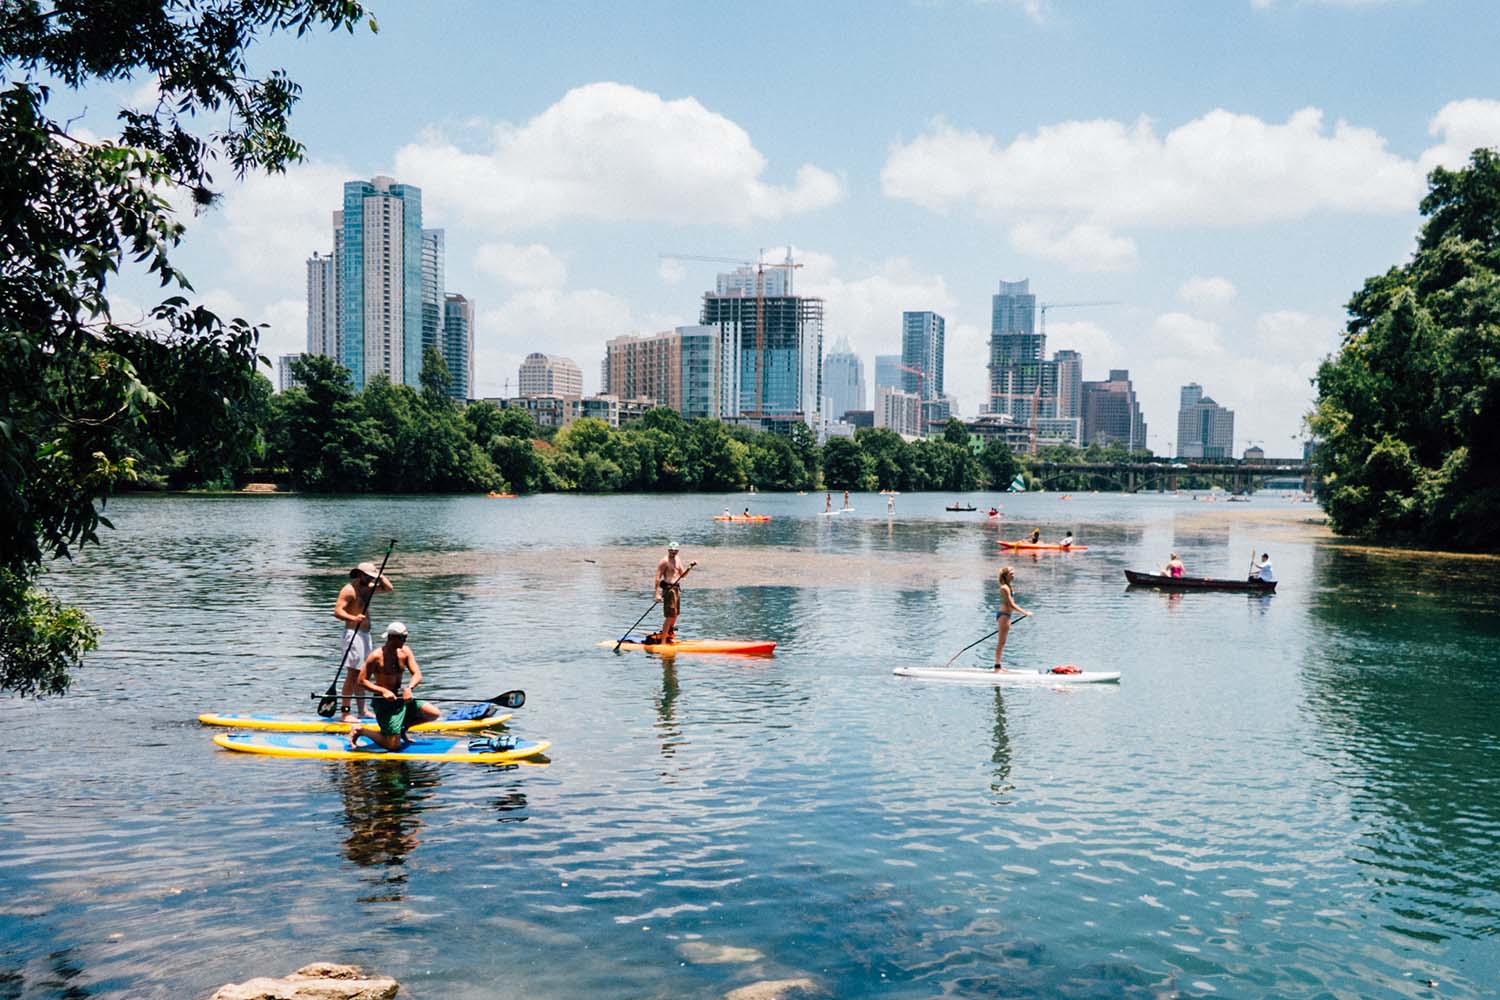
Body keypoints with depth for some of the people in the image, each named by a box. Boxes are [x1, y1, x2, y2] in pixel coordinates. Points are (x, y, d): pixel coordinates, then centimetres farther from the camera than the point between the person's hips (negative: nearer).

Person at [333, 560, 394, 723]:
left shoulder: (367, 587, 13)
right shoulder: (349, 589, -13)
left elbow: (389, 588, 20)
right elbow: (337, 611, -21)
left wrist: (381, 577, 3)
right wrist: (353, 618, -36)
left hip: (364, 634, 9)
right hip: (353, 634, -9)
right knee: (353, 673, -11)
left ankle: (361, 710, 21)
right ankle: (345, 713, -10)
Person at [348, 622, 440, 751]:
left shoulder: (405, 652, 2)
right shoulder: (376, 656, -15)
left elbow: (417, 675, -5)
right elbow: (362, 681, -14)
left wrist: (409, 688, -26)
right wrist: (383, 691, -26)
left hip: (401, 698, 6)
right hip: (384, 702, -6)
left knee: (434, 714, -4)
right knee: (393, 745, -11)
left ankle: (402, 727, 18)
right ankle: (359, 730, 10)